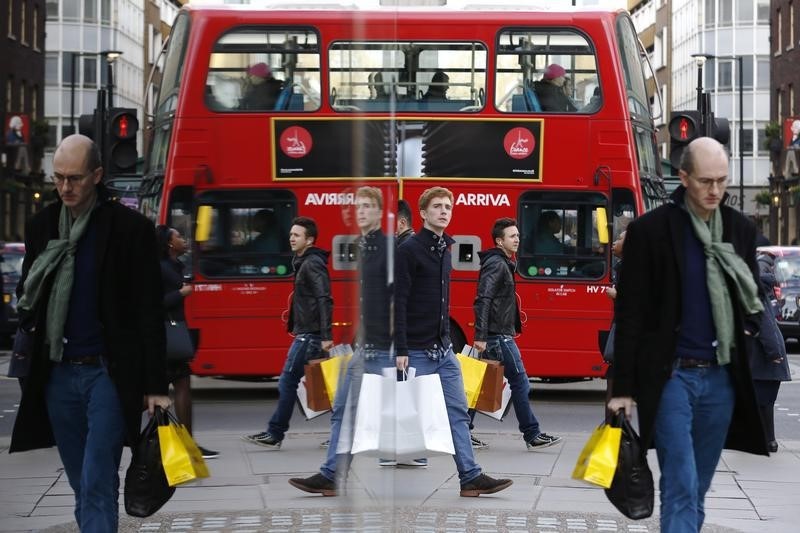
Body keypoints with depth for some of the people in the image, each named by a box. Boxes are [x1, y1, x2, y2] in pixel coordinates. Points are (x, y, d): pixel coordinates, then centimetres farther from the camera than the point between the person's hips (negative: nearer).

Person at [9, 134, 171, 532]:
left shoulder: (131, 229, -5)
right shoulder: (41, 226, 8)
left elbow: (149, 314, -5)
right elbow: (28, 295, 20)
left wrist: (155, 386, -8)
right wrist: (25, 303, -5)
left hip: (108, 373, -5)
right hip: (58, 374, 5)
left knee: (97, 485, -11)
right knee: (82, 484, 11)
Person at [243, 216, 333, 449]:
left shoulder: (312, 264, -13)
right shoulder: (305, 262, 18)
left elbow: (325, 300, -22)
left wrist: (326, 336, -27)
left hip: (309, 334, -10)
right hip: (306, 333, 10)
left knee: (288, 382, -6)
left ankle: (274, 434, -2)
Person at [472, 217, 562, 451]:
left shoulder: (503, 264, 19)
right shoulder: (496, 264, -13)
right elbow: (483, 300, -22)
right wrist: (480, 336, -27)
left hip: (496, 335, 10)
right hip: (499, 336, -10)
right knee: (520, 383, -5)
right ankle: (532, 435, -1)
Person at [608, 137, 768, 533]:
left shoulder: (741, 229, 8)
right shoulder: (649, 230, -5)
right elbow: (630, 315, -4)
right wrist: (623, 388, -6)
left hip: (721, 378, 4)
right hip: (672, 376, -4)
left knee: (697, 488, 11)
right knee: (681, 487, -11)